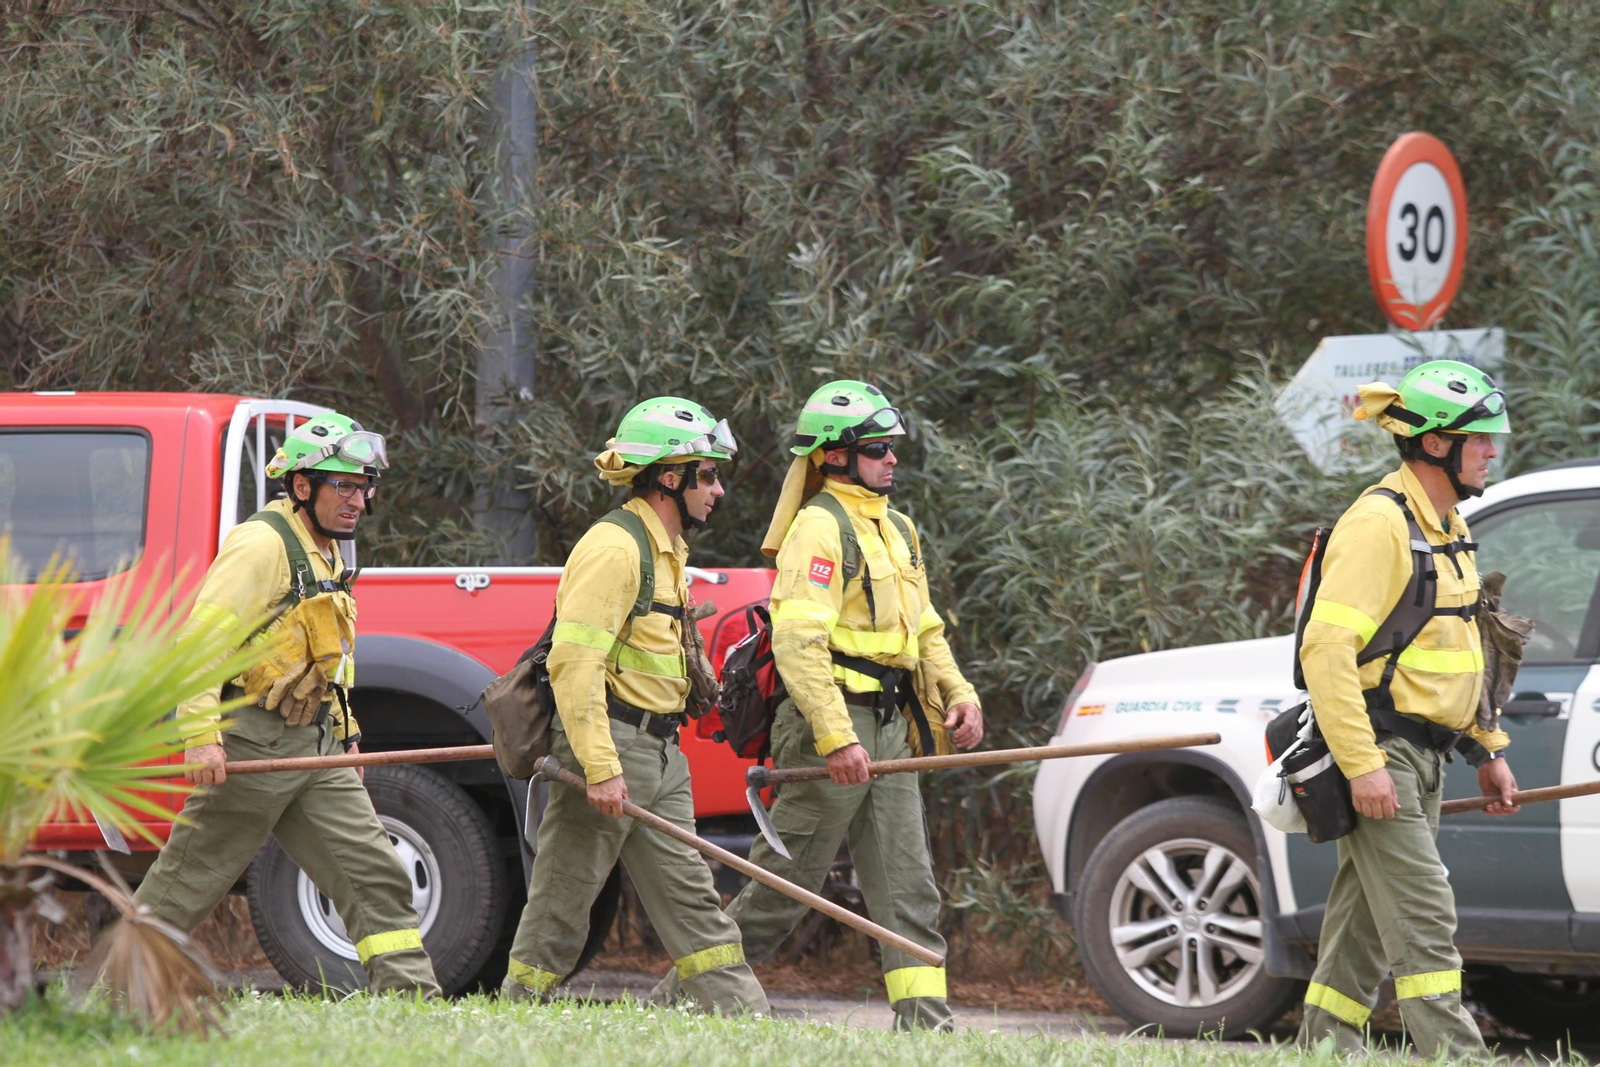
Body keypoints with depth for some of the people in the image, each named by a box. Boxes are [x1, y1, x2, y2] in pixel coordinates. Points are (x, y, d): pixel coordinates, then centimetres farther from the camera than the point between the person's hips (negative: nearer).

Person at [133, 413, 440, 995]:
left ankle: (413, 997, -2)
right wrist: (201, 736, -28)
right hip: (252, 748, -9)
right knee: (186, 886, -1)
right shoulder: (263, 544, -14)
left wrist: (345, 731, 24)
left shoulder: (326, 553, 16)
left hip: (315, 750, 9)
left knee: (375, 874, 0)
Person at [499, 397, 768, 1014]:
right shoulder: (614, 547, -14)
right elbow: (574, 662, -21)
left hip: (659, 751, 10)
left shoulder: (664, 551, 18)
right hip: (610, 746, -10)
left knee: (688, 894, 6)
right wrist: (600, 767, -25)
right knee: (564, 898, -4)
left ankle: (746, 1019, 2)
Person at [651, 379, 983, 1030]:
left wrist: (958, 694, 9)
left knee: (908, 888, 3)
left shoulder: (894, 529, 18)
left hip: (888, 729, 9)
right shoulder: (820, 526, -12)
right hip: (832, 721, -9)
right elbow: (798, 641, -21)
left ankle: (924, 1022, 1)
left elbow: (923, 629, 26)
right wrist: (837, 738, -27)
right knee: (784, 885, -3)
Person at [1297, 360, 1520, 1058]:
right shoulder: (1379, 523, -15)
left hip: (1421, 754, 10)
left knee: (1366, 924, 11)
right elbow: (1326, 648, -21)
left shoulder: (1445, 528, 16)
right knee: (1422, 919, -14)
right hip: (1375, 749, -10)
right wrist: (1361, 765, -25)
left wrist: (1488, 749, 22)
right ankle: (1454, 1057, -18)